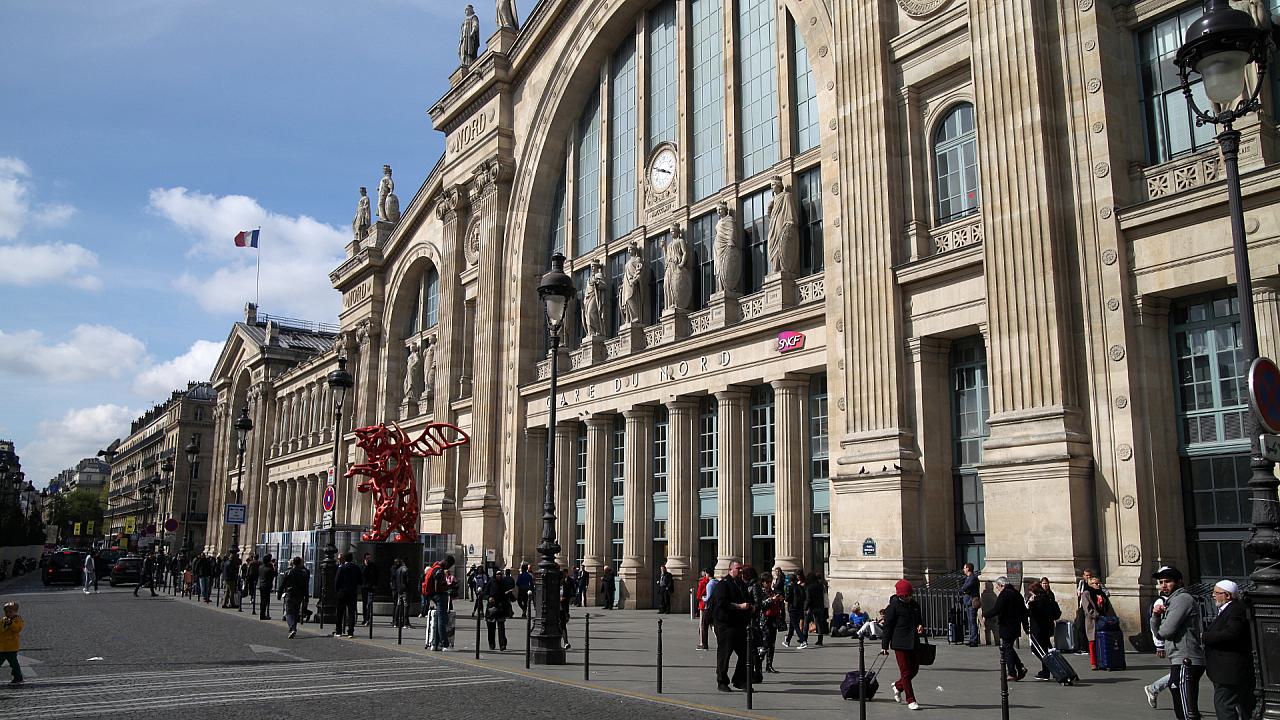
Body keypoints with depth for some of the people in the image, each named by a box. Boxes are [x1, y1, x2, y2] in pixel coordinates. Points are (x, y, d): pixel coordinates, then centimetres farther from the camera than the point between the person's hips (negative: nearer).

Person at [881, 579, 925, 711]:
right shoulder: (893, 606, -8)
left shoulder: (915, 605, 10)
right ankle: (911, 701, 4)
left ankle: (897, 686, 36)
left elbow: (919, 619, 25)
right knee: (906, 672, -3)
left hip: (913, 643, 7)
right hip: (900, 643, -7)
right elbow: (887, 626, -6)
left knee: (914, 669, 12)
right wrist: (884, 646, -7)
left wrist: (921, 625, -1)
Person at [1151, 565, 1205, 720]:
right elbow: (1158, 633, 18)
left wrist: (1160, 629, 3)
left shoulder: (1182, 599, -10)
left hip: (1185, 662, -11)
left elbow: (1166, 631, -20)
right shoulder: (1173, 601, 22)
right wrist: (1156, 616, 0)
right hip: (1182, 662, 11)